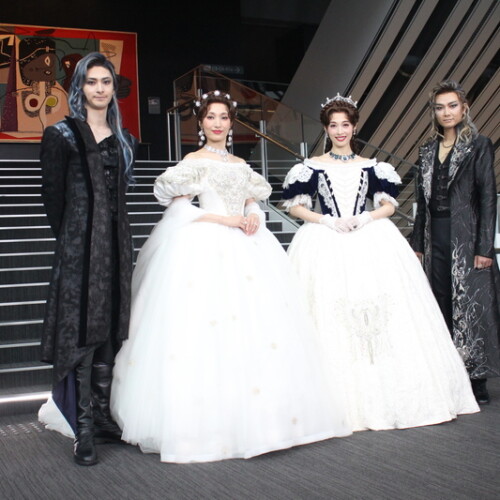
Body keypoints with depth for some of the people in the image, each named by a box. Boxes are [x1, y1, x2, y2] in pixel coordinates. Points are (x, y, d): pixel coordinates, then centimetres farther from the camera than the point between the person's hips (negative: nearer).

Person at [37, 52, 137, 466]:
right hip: (79, 244, -5)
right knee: (80, 329, -6)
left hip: (117, 242, 5)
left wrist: (116, 236, 8)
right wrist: (69, 238, -2)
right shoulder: (63, 135, 0)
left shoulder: (123, 139, 15)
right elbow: (52, 195, -1)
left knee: (109, 329, 8)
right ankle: (83, 429, -2)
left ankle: (102, 416, 17)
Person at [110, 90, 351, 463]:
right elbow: (179, 210, -6)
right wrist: (225, 220, -12)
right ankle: (208, 423, -5)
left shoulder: (240, 165, 19)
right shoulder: (193, 162, 2)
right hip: (204, 248, -6)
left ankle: (256, 418, 9)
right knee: (208, 332, -12)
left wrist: (254, 216, -3)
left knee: (261, 323, 1)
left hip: (246, 247, 6)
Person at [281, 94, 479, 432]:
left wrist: (364, 219, -8)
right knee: (331, 322, -6)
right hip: (327, 247, -1)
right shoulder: (313, 167, 7)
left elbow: (389, 205, 10)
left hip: (371, 243, 2)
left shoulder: (370, 167, 12)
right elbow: (295, 206, 4)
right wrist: (328, 221, -9)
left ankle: (389, 395, 6)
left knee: (385, 321, -4)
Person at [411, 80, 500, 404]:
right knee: (444, 306, 7)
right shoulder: (428, 150, 13)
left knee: (471, 304, -3)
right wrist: (418, 243, 10)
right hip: (436, 238, 5)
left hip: (466, 236, -5)